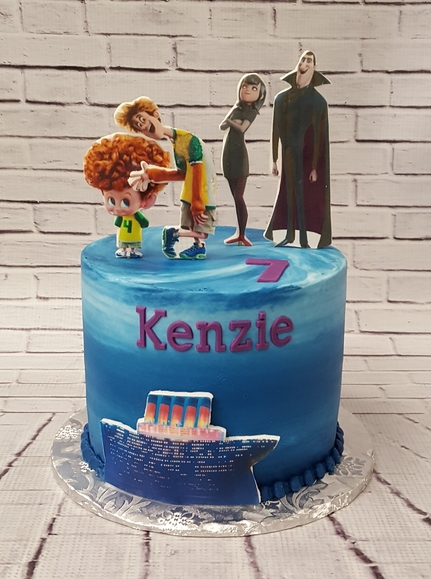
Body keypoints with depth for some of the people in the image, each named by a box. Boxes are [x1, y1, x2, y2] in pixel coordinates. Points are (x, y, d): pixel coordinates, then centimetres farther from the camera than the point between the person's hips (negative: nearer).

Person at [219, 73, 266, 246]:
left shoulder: (252, 111, -1)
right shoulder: (236, 107, 15)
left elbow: (242, 128, -17)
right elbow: (222, 126, 6)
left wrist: (230, 121, -3)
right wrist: (231, 120, -12)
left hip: (239, 154, -6)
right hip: (228, 154, 6)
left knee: (239, 197, -9)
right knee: (235, 197, 8)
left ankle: (242, 234, -4)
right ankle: (238, 232, 14)